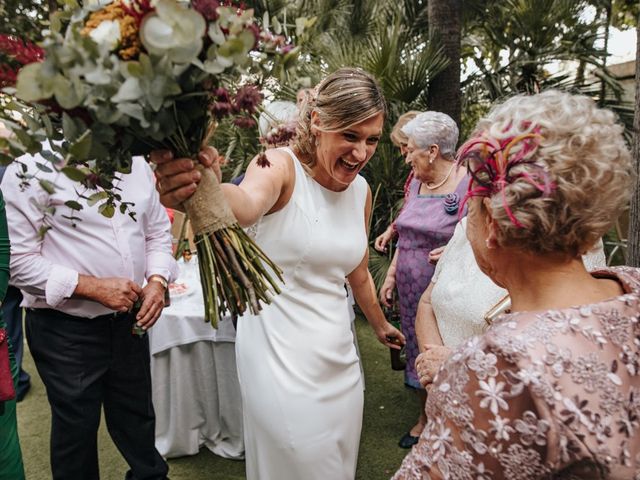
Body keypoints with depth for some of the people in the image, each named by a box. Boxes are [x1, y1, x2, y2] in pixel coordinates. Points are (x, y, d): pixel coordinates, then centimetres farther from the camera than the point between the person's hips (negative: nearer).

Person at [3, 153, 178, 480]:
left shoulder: (136, 164, 3)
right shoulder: (33, 167, -14)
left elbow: (158, 232, 10)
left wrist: (157, 281, -7)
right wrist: (94, 287, -21)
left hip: (128, 321, 5)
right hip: (66, 330, -4)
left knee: (136, 417, 22)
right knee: (77, 426, 16)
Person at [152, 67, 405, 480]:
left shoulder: (361, 191, 2)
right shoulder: (281, 166, -15)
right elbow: (247, 204, -40)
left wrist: (380, 326, 27)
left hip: (338, 357, 6)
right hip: (280, 355, -6)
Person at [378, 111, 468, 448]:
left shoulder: (467, 185, -16)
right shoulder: (416, 183, 8)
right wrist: (391, 275, 12)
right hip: (411, 292, 7)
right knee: (418, 354, 19)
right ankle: (424, 417, 41)